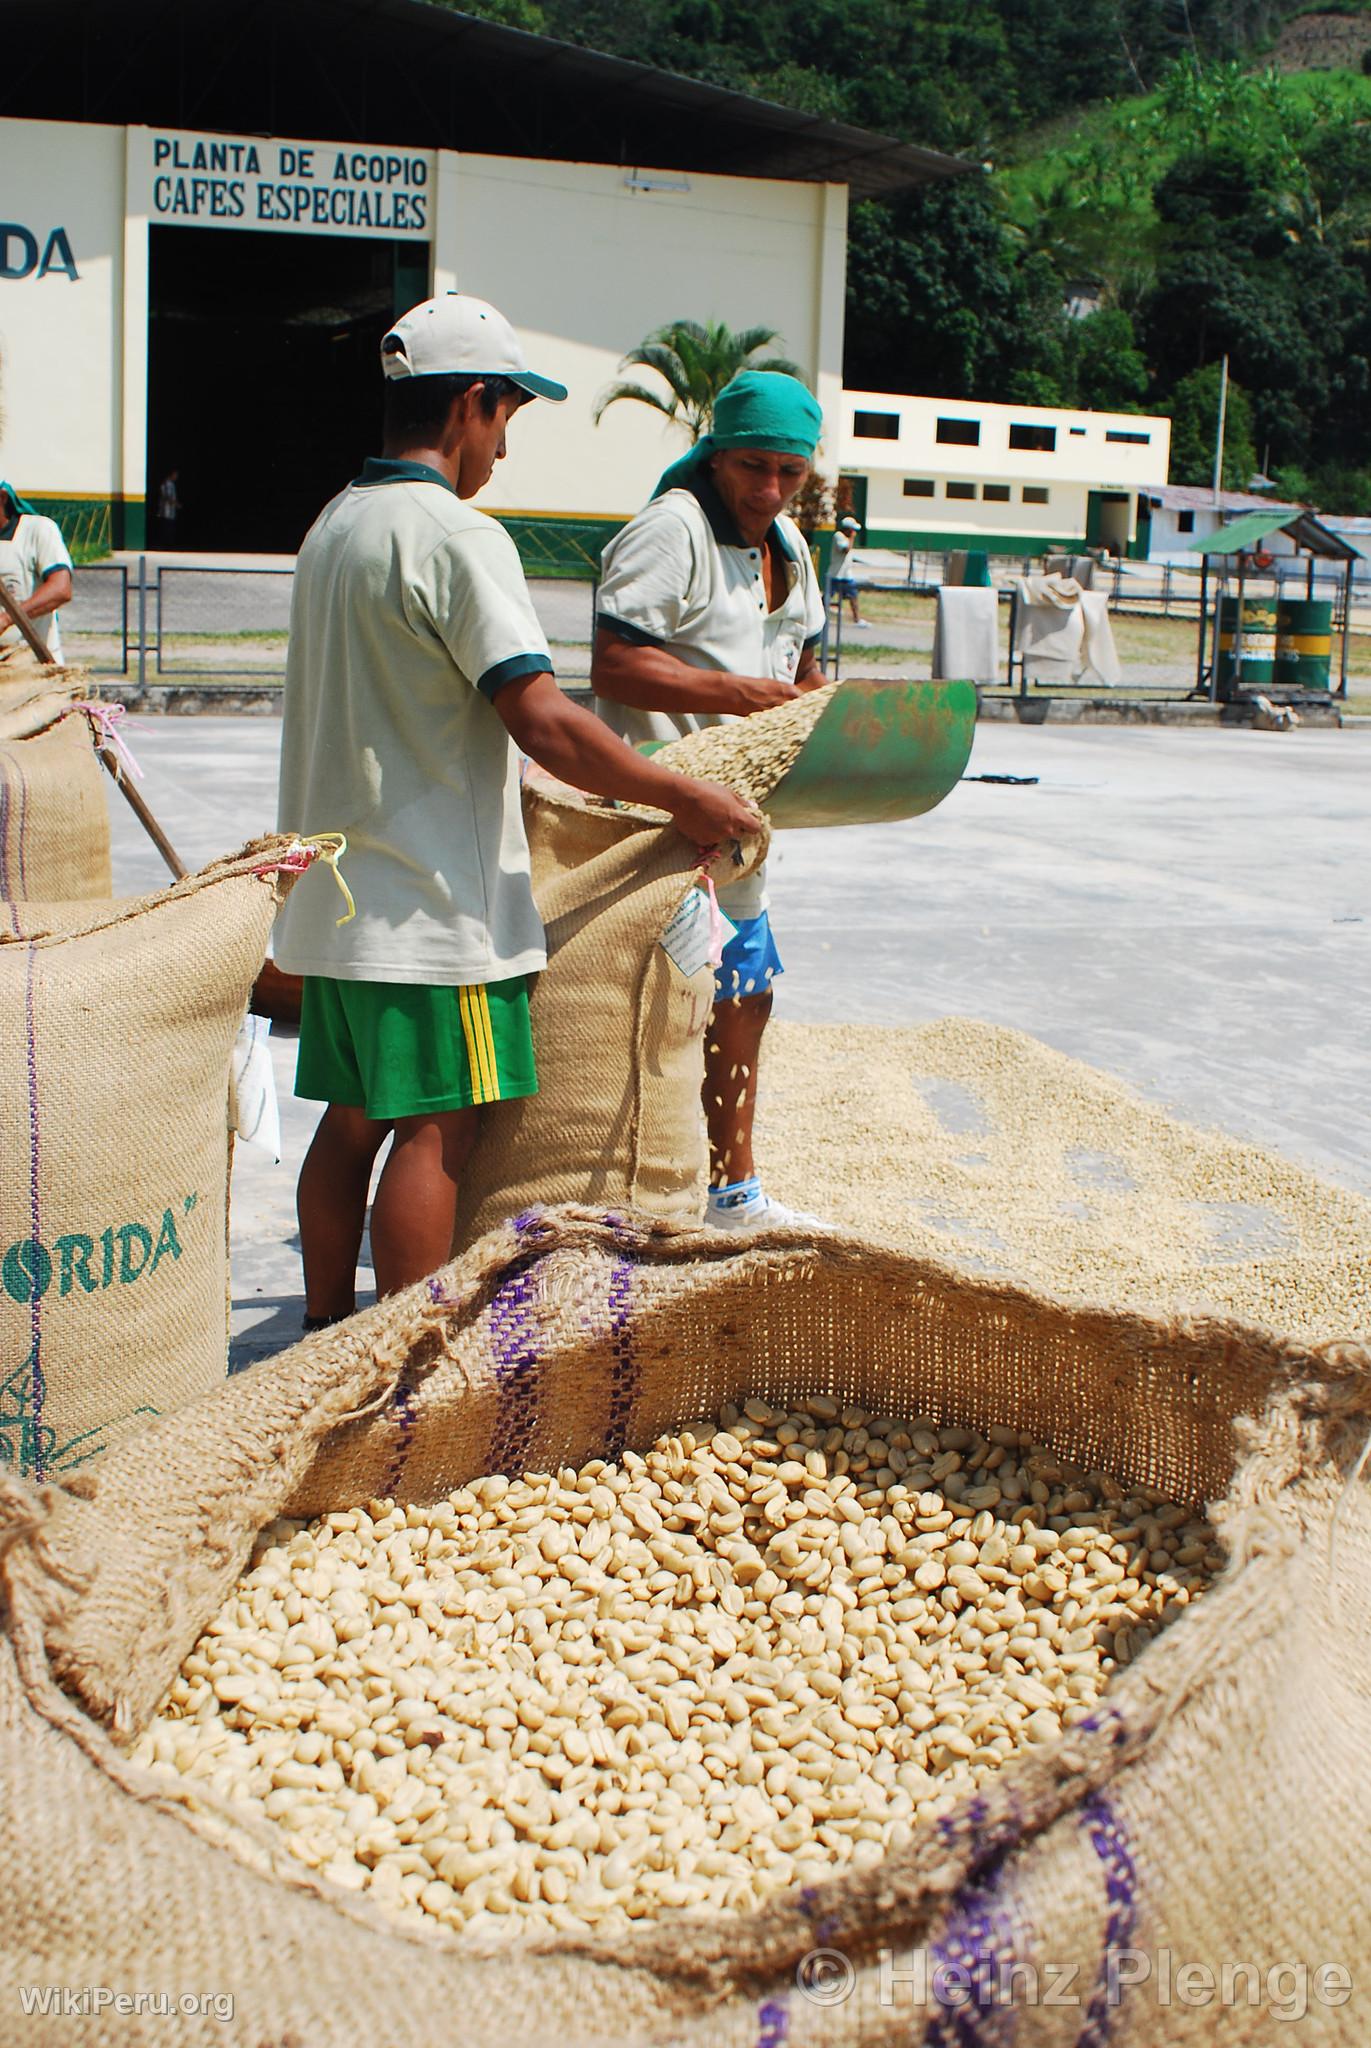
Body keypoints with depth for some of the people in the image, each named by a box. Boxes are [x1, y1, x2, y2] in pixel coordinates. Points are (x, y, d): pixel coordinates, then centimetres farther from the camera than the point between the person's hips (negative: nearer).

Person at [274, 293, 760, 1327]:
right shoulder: (456, 536, -15)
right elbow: (542, 720, -23)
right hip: (434, 903, -9)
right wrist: (685, 798, -15)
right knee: (435, 1131, -1)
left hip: (337, 897, 9)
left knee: (354, 1118, 15)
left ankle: (327, 1338, 23)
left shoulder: (333, 528, 14)